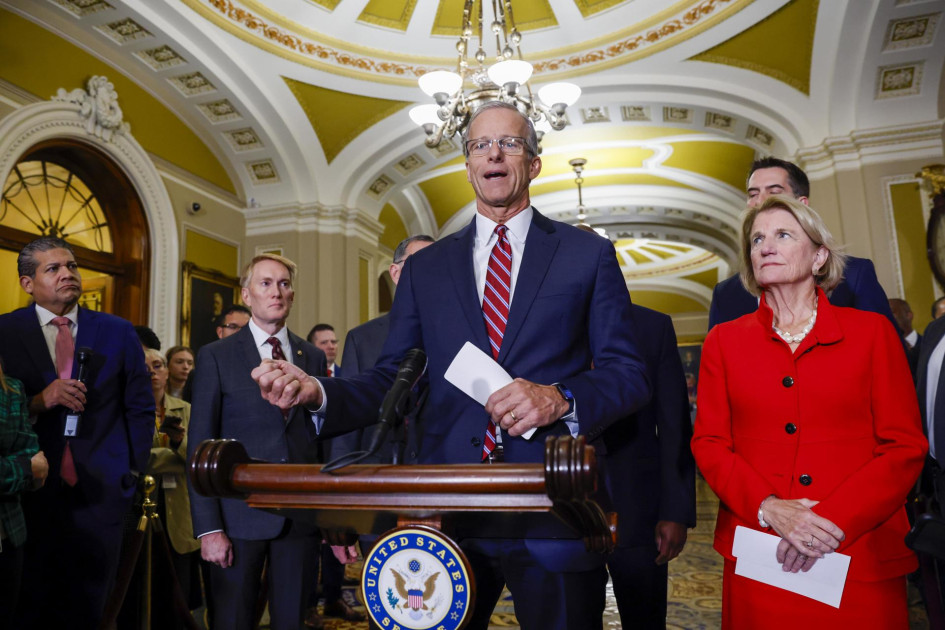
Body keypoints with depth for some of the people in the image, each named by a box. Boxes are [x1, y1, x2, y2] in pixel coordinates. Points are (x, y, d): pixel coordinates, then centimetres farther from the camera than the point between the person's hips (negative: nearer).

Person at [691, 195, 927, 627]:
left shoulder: (872, 332, 3)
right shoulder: (724, 340, 6)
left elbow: (905, 447, -2)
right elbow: (709, 443, 2)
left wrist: (832, 523, -13)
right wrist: (769, 509, -14)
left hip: (860, 558, 0)